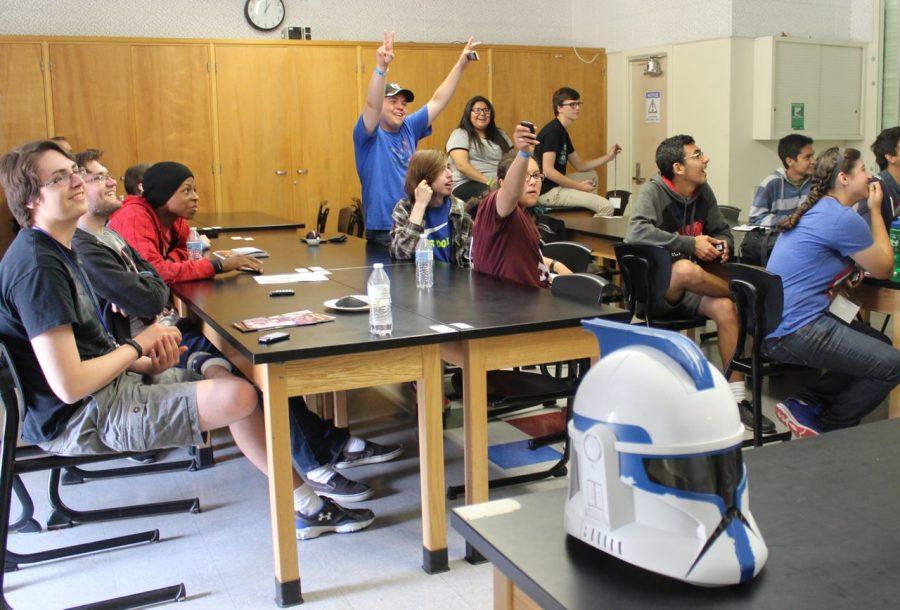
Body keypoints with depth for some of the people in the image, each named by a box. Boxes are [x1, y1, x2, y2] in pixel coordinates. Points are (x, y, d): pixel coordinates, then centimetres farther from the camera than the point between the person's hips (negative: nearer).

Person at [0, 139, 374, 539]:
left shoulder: (54, 250, 12)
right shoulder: (37, 267, -21)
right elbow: (69, 385, -26)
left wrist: (145, 362, -4)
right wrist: (136, 347, -11)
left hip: (108, 383, 11)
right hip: (78, 419, -11)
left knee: (230, 374, 8)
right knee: (238, 395, -20)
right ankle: (305, 506, 4)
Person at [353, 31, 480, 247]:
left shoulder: (409, 128, 12)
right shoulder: (368, 136, -6)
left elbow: (437, 102, 13)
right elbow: (372, 105, -24)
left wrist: (461, 64, 9)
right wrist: (381, 67, -40)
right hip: (384, 231, -5)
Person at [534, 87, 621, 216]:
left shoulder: (562, 132, 16)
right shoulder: (553, 131, -15)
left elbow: (580, 166, 20)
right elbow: (548, 170, -24)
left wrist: (608, 157, 9)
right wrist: (579, 186, -18)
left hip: (555, 185, 11)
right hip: (547, 191, -11)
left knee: (592, 176, 31)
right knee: (606, 207, -17)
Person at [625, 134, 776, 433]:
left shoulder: (703, 192, 6)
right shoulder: (653, 191, -12)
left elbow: (723, 230, 18)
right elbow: (636, 232, -30)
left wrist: (722, 243, -8)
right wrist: (691, 244, -28)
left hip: (687, 290, 6)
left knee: (725, 308, -23)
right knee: (685, 268, -37)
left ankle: (737, 399, -15)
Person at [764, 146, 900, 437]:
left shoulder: (814, 211, 14)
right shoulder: (843, 218, -16)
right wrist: (875, 210, 4)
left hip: (778, 323, 10)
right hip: (798, 331, -10)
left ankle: (806, 404, 12)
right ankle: (829, 430, 10)